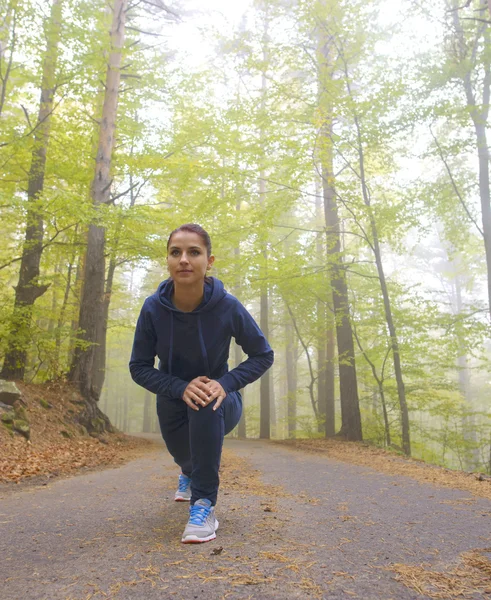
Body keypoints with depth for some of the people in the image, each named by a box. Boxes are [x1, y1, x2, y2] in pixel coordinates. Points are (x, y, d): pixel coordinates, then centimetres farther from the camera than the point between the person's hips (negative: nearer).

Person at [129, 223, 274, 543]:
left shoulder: (227, 306, -24)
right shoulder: (154, 307, -21)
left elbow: (263, 355, -12)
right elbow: (139, 366, -13)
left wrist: (225, 383, -28)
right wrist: (181, 388, -29)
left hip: (220, 401, -2)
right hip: (174, 398, 3)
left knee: (207, 404, -34)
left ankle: (204, 503, -20)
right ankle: (190, 472, 51)